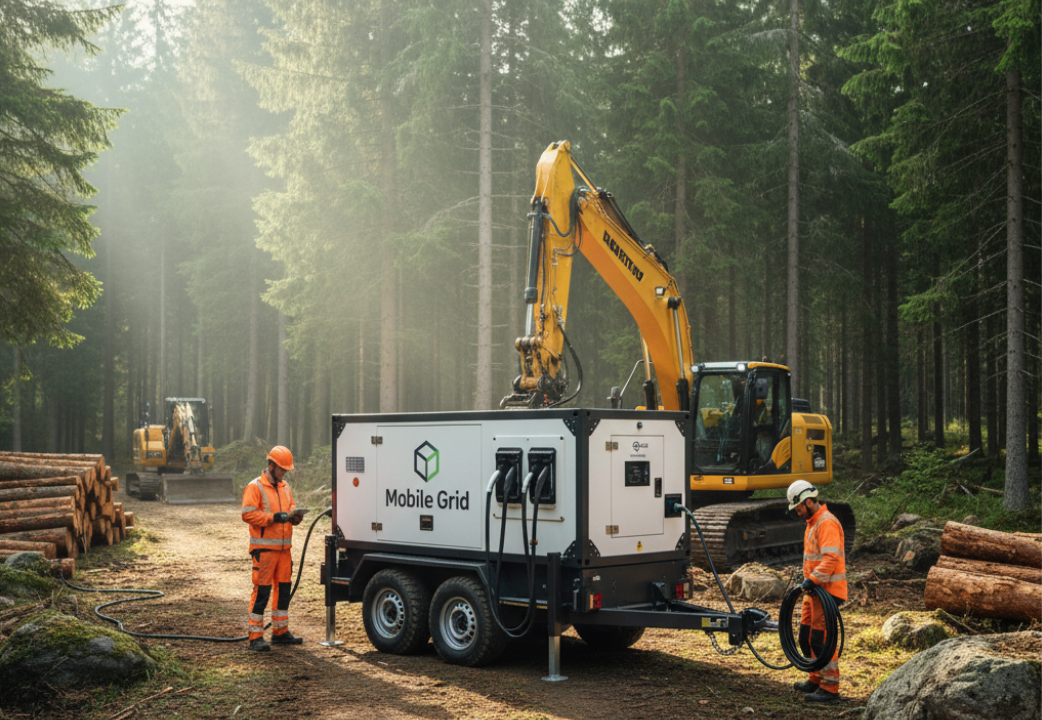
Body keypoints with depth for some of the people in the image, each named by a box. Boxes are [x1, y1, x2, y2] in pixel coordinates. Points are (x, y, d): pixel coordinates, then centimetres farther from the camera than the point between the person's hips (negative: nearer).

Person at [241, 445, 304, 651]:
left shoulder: (284, 487, 16)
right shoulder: (255, 487, -7)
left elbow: (291, 506, 24)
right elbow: (248, 514, -16)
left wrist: (294, 516, 0)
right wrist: (274, 517, -21)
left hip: (283, 548, 8)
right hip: (264, 548, -8)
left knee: (283, 588, 12)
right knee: (262, 591, -7)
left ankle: (280, 632, 23)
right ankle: (255, 637, -1)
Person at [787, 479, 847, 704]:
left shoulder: (827, 523, -16)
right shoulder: (813, 522, 18)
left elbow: (831, 557, -27)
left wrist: (813, 579, -28)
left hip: (827, 590, -11)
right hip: (815, 590, 11)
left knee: (821, 638, -9)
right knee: (806, 636, 16)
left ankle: (830, 688, -4)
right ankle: (816, 679, 28)